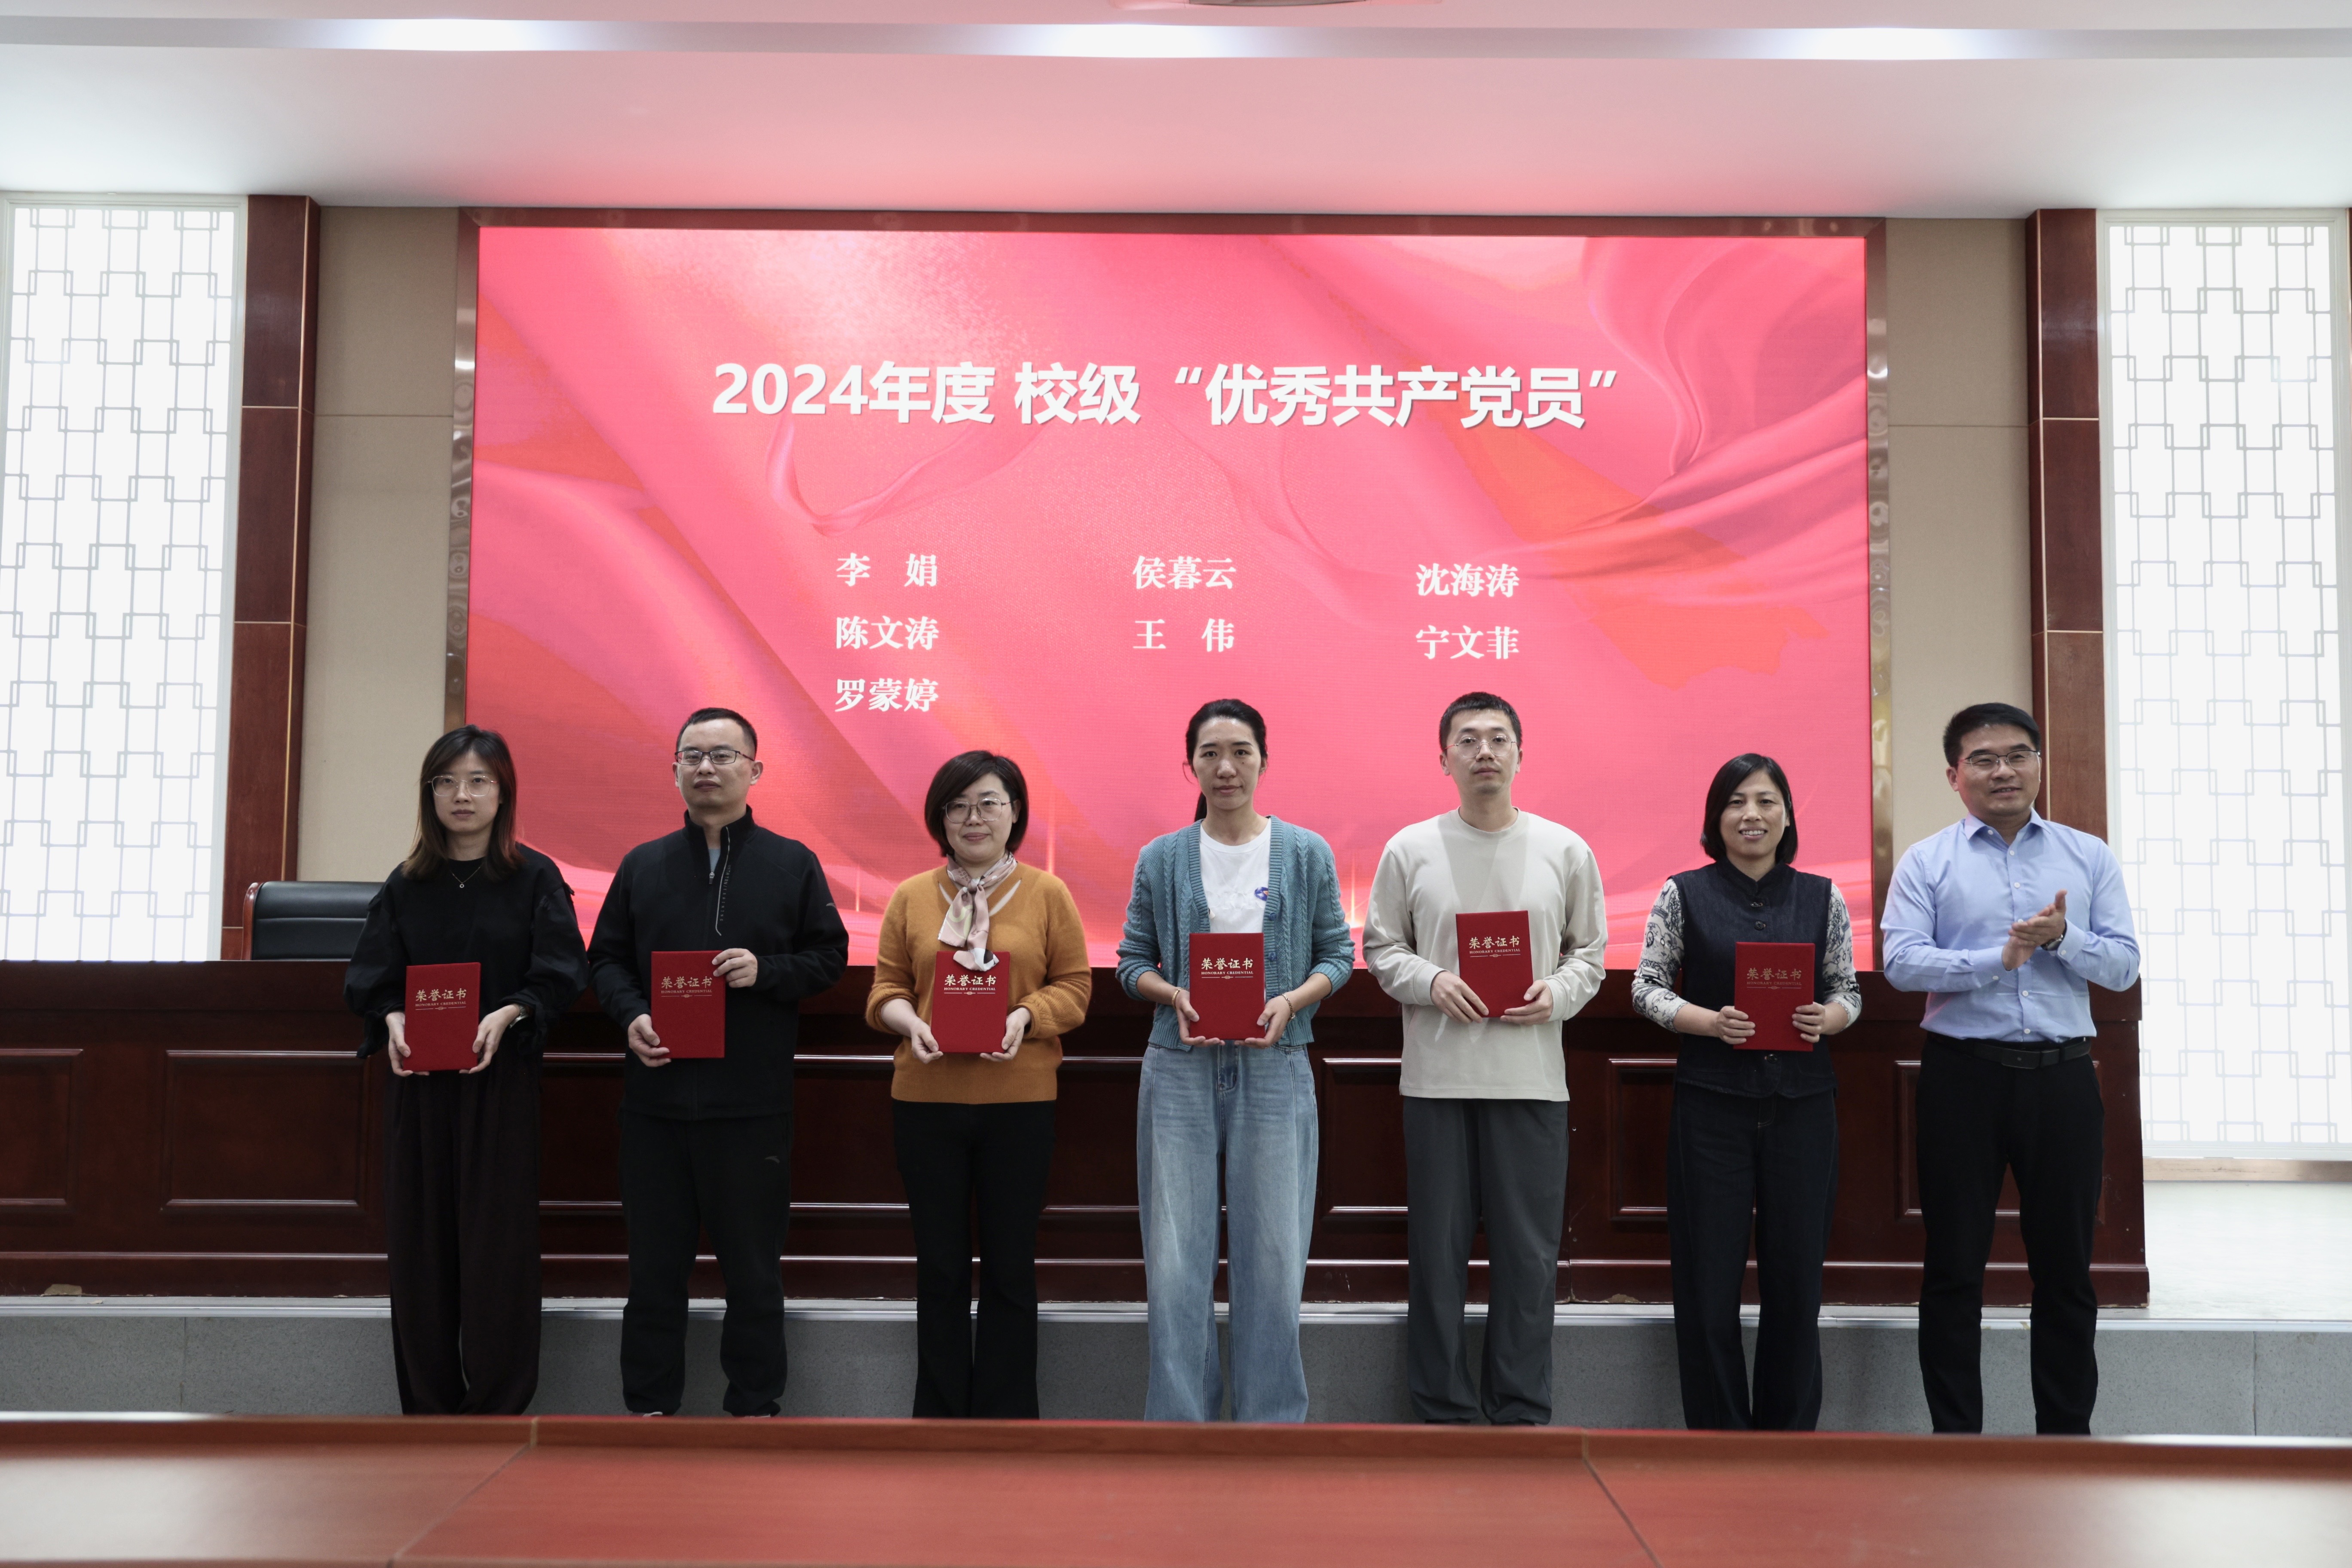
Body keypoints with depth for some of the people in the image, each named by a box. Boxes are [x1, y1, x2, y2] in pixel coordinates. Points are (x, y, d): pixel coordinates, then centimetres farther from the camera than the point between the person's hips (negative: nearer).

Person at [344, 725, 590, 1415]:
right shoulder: (406, 884, 9)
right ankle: (429, 1406, 17)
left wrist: (508, 1015, -22)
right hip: (417, 1081, 3)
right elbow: (370, 978, 5)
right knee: (420, 1238, 5)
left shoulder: (535, 878, 0)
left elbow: (560, 975, -5)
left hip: (502, 1080, -3)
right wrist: (393, 1020, -15)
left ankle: (496, 1410, 9)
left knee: (497, 1241, -1)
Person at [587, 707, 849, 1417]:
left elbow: (830, 954, 4)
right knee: (655, 1260, 9)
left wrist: (767, 972, -14)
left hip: (753, 1102, -2)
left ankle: (755, 1403, 19)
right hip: (655, 1096, 2)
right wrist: (632, 1016, -7)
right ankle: (651, 1403, 22)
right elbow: (605, 959, 12)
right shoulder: (642, 865, 10)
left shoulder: (792, 864, 4)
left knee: (753, 1264, 6)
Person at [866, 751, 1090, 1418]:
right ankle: (940, 1413, 23)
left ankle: (1006, 1415, 20)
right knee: (939, 1265, 9)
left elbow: (1075, 987, 1)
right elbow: (885, 987, 7)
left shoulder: (1049, 894, 3)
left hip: (1019, 1101, -1)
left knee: (1010, 1266, 6)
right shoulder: (911, 897, 7)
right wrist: (909, 1021, -13)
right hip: (926, 1099, 1)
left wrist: (1026, 1017, -16)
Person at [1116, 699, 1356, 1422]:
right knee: (1176, 1255, 2)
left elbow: (1338, 954, 6)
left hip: (1274, 1069, 0)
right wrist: (1175, 996, -11)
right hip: (1181, 1070, 1)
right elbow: (1132, 959, 9)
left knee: (1273, 1254, 3)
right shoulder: (1161, 859, 6)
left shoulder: (1307, 853, 5)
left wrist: (1291, 1002, -12)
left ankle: (1271, 1419, 17)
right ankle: (1179, 1417, 15)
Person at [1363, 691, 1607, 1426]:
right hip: (1437, 1077, 0)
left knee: (1528, 1253, 5)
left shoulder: (1565, 850, 6)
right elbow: (1380, 948, 7)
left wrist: (1558, 993, -9)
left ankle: (1521, 1413, 17)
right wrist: (1431, 982, -11)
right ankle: (1443, 1409, 18)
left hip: (1532, 1080, 1)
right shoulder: (1409, 850, 4)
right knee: (1437, 1249, 5)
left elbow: (1591, 950, 10)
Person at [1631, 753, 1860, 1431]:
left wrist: (1826, 1018, -11)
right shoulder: (1684, 894, 2)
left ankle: (1788, 1434, 22)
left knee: (1795, 1280, 6)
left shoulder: (1823, 897, 7)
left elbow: (1848, 991, 11)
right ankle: (1719, 1440, 15)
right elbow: (1647, 988, 1)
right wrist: (1711, 1022, -16)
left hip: (1801, 1104, 2)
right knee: (1709, 1284, 1)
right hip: (1711, 1104, -2)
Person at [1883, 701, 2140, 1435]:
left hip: (2063, 1078, 2)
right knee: (1954, 1271, 5)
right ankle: (1956, 1437, 15)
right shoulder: (1927, 862, 1)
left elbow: (2123, 965, 3)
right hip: (1963, 1077, -2)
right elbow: (1901, 962, -11)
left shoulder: (2089, 857, 9)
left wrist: (2063, 937, -14)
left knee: (2065, 1270, 10)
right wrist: (2000, 958, -19)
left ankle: (2066, 1433, 23)